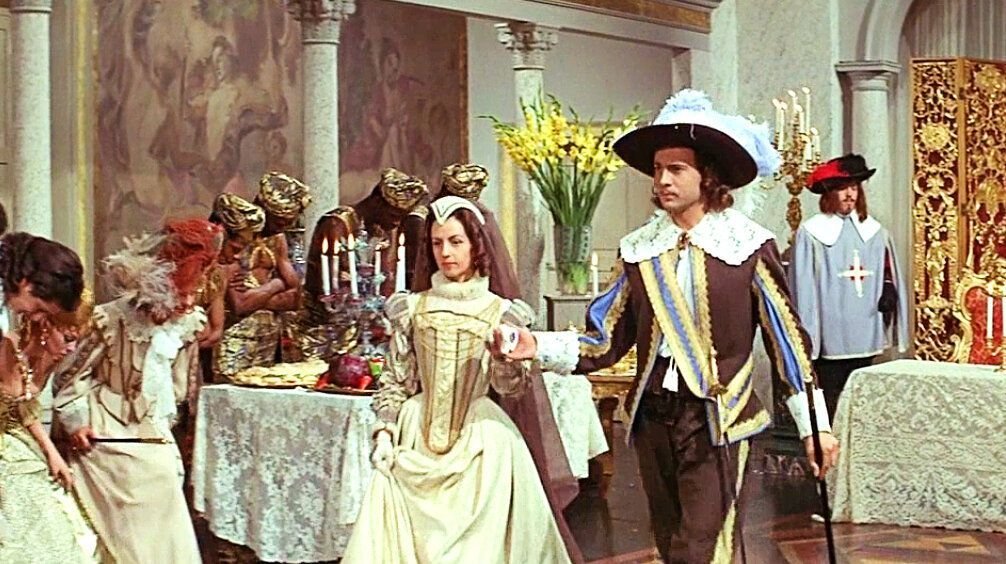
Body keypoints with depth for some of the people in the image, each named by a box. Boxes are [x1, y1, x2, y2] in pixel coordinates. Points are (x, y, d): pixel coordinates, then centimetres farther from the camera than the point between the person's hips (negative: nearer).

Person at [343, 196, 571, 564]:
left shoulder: (500, 312, 3)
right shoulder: (412, 308, 6)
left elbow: (511, 386, -3)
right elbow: (394, 382, 9)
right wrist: (384, 433, -4)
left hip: (480, 439, -1)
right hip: (417, 437, 1)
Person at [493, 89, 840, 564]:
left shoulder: (749, 246, -5)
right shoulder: (638, 249, 6)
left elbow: (787, 337, -2)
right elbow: (606, 341, 2)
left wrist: (815, 425, -3)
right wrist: (538, 347, -14)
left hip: (715, 421, -4)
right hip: (654, 417, 5)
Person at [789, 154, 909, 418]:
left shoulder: (874, 232, 10)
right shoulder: (811, 233, -4)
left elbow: (889, 277, 17)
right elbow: (803, 288, -6)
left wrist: (889, 293, -3)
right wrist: (807, 337, -9)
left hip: (866, 336, 5)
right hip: (830, 340, -4)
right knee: (830, 404, -1)